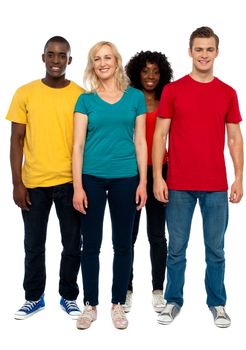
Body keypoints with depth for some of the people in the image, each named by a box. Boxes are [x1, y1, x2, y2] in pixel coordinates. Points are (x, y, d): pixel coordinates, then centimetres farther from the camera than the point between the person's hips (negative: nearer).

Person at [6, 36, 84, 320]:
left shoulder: (81, 95, 1)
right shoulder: (25, 93, 1)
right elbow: (16, 140, 2)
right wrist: (17, 183, -3)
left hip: (70, 181, 0)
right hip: (34, 182, 0)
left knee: (72, 244, 9)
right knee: (33, 243, 10)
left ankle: (69, 297, 26)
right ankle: (34, 297, 27)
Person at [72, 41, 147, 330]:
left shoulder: (135, 97, 5)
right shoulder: (86, 100, 3)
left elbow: (140, 141, 5)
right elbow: (78, 144, 0)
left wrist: (143, 182, -1)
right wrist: (78, 186, -7)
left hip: (125, 178, 1)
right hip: (92, 178, 0)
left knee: (123, 243, 8)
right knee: (91, 244, 6)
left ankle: (118, 304, 22)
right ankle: (90, 305, 20)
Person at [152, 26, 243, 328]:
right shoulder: (173, 90, 1)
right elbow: (160, 135, 1)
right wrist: (157, 177, -6)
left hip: (216, 186, 1)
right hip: (179, 185, -1)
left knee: (215, 249, 8)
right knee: (176, 248, 8)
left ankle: (217, 303, 23)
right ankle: (173, 301, 23)